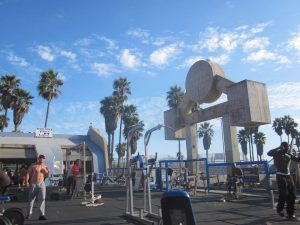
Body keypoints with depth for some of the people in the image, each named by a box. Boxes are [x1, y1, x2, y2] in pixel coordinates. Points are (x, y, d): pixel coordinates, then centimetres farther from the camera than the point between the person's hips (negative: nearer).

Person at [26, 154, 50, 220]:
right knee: (31, 199, 10)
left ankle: (42, 215, -5)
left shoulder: (45, 166, 6)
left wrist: (48, 172, -8)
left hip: (42, 184, 2)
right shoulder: (33, 165, -4)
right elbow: (28, 173, -1)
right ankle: (29, 213, 28)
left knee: (43, 199, -8)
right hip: (33, 184, -2)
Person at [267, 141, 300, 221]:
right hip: (281, 176, -6)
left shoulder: (289, 155, 9)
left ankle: (290, 214, 14)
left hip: (288, 176, 6)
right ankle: (279, 209, 21)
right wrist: (279, 148, -28)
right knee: (283, 194, -5)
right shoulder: (278, 153, -9)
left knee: (292, 195, 5)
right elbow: (268, 153, -28)